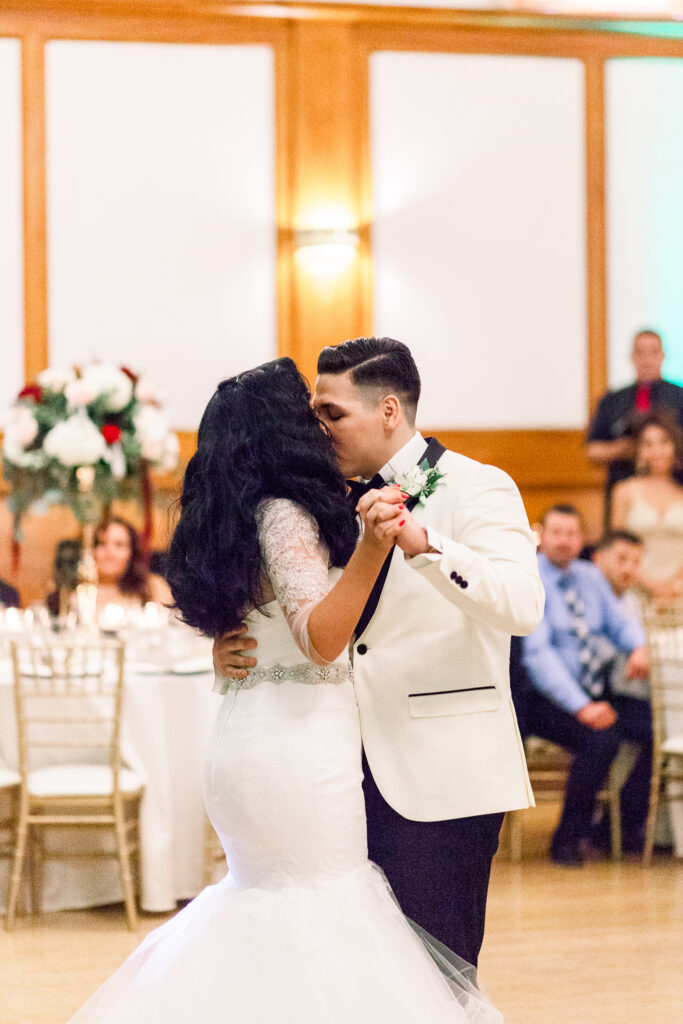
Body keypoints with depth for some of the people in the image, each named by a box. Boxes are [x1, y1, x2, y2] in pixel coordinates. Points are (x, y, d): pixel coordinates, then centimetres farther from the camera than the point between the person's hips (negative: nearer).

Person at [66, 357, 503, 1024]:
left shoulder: (227, 521, 12)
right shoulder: (284, 515, -14)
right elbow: (321, 638, -25)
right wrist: (373, 544, -39)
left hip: (245, 739, 9)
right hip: (300, 739, -9)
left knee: (269, 900, 17)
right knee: (322, 911, -2)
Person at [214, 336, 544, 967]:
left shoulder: (477, 488, -7)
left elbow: (523, 605, -24)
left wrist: (422, 543, -38)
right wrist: (235, 649, -2)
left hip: (440, 779, -7)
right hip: (356, 773, 7)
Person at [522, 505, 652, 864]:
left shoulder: (591, 577, 15)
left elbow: (619, 622, 17)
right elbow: (537, 653, -16)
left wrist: (637, 647, -11)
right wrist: (581, 707, -27)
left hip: (598, 695, 6)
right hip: (547, 700, -6)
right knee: (601, 737, -33)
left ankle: (629, 827, -5)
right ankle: (569, 838, -17)